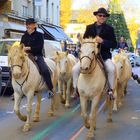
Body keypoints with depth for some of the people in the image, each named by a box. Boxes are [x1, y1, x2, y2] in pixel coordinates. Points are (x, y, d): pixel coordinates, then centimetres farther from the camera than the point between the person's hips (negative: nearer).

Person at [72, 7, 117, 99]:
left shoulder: (110, 29, 4)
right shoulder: (89, 28, 10)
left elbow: (114, 44, -2)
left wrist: (102, 41, -17)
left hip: (104, 55, -2)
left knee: (112, 69, -31)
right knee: (75, 69, -14)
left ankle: (111, 90, -12)